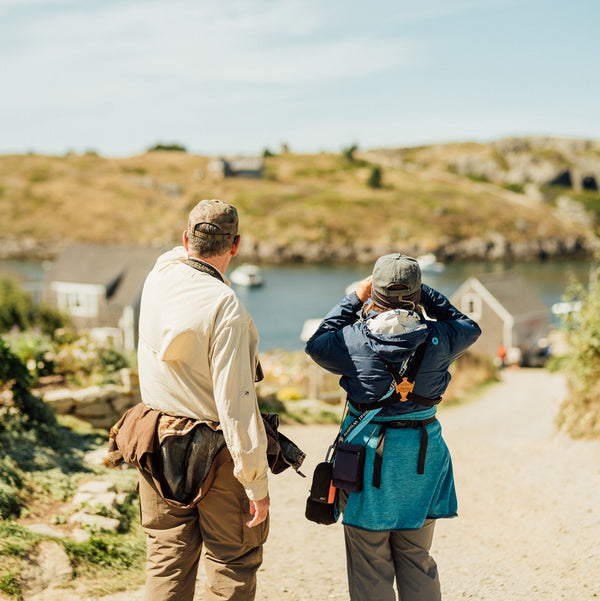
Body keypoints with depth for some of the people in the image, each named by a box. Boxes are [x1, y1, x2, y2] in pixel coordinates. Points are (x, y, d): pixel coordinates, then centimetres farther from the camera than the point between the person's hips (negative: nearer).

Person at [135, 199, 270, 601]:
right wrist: (256, 481, -20)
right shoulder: (226, 309, -24)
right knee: (233, 566, 9)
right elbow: (235, 403, -25)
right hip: (217, 458, -6)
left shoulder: (159, 277, -5)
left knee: (167, 563, 15)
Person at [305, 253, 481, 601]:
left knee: (369, 565, 9)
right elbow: (470, 328, 13)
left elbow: (317, 345, 6)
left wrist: (355, 299, 8)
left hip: (368, 453, -2)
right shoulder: (437, 338, -8)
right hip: (423, 452, 2)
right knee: (417, 562, 16)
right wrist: (426, 296, 10)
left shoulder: (355, 340, -14)